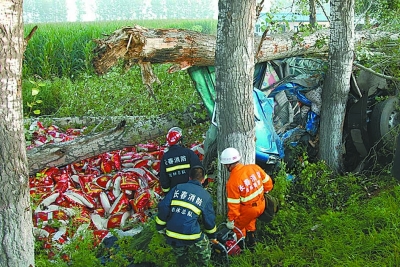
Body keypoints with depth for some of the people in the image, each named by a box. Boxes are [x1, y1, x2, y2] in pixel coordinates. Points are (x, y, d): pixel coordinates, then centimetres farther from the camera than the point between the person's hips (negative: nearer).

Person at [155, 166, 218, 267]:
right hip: (191, 236, -3)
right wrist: (212, 237, 26)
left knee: (181, 258, 30)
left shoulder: (177, 188, 6)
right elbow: (209, 220, 9)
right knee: (205, 245, 27)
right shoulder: (206, 196, 3)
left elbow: (163, 207, 0)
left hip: (171, 235, 3)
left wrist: (160, 227, 11)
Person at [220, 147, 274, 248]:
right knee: (250, 220, 34)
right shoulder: (254, 167, -12)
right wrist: (265, 191, 23)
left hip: (248, 209, -6)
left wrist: (231, 220, -5)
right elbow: (268, 182, 1)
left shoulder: (232, 181, -25)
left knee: (238, 226, 22)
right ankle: (251, 239, 46)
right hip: (261, 205, 6)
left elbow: (233, 204, -18)